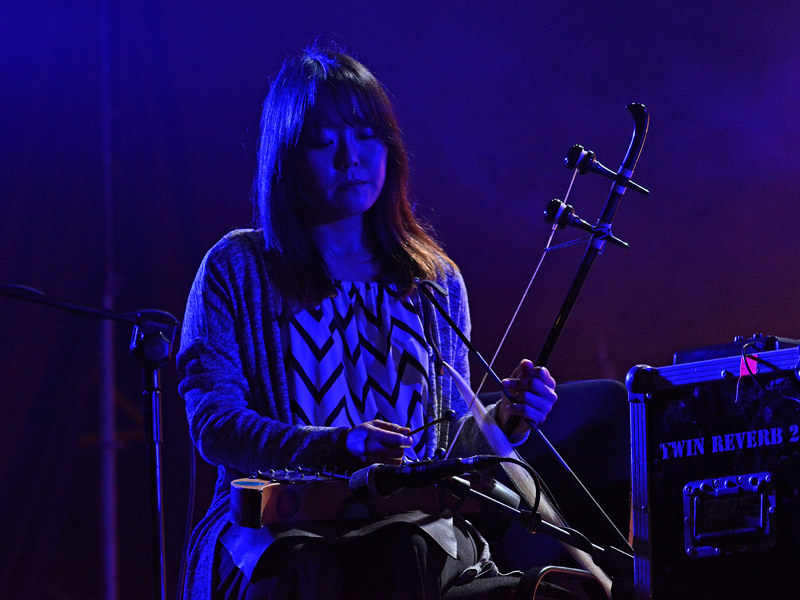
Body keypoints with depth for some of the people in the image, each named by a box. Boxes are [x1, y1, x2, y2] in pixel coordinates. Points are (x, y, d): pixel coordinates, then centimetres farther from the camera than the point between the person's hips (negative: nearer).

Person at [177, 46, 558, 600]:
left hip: (412, 519, 3)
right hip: (277, 525, -3)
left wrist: (503, 421, -4)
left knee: (409, 556, -34)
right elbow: (212, 420, -5)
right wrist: (335, 445, -21)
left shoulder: (434, 278, 17)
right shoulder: (238, 269, 6)